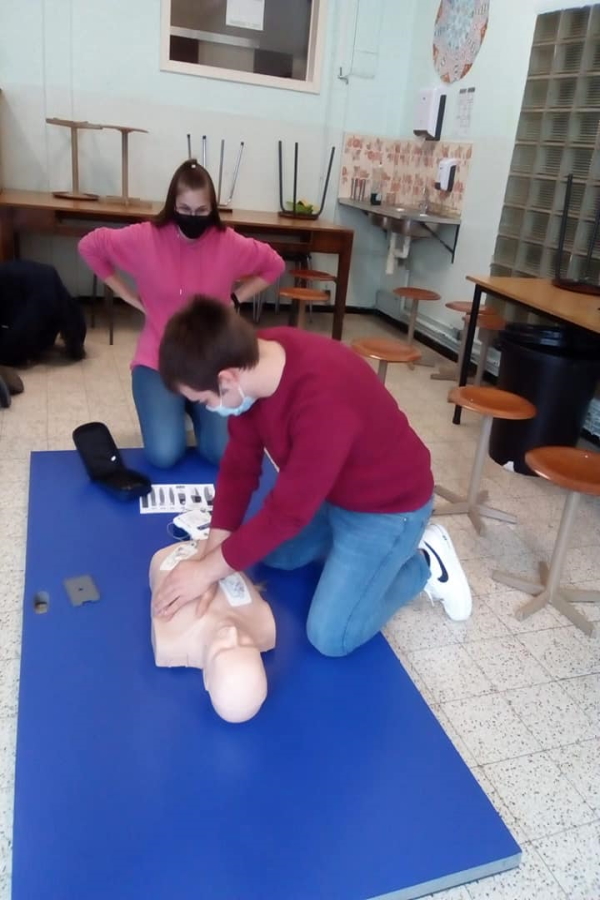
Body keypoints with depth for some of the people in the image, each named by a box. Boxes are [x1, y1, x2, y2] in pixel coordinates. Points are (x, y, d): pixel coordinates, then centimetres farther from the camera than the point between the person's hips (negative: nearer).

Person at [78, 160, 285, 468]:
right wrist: (130, 296, 0)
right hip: (158, 360, -1)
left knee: (224, 453, -13)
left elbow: (274, 265, 10)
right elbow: (89, 246, 4)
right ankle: (168, 408, 20)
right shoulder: (145, 238, -10)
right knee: (165, 455, -17)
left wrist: (234, 298, 1)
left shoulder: (229, 243, -7)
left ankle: (194, 407, 22)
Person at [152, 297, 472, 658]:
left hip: (388, 504, -8)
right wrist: (211, 558, -13)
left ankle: (423, 562, 10)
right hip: (328, 488, 8)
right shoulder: (253, 361, -15)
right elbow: (240, 464, -8)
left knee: (330, 637, -7)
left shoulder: (325, 400, -40)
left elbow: (289, 510, -31)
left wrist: (209, 569, -22)